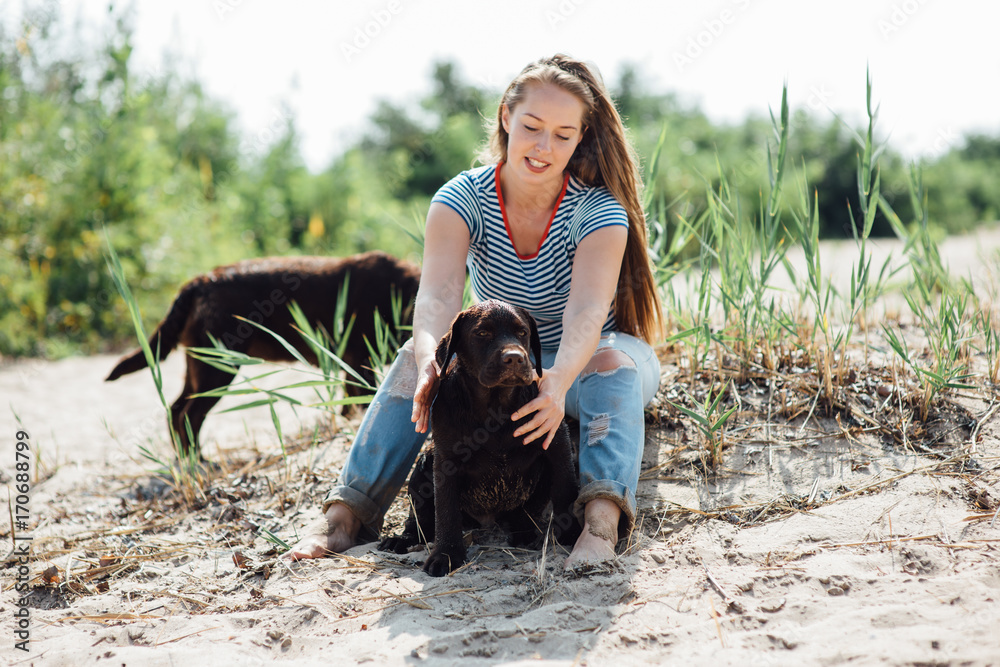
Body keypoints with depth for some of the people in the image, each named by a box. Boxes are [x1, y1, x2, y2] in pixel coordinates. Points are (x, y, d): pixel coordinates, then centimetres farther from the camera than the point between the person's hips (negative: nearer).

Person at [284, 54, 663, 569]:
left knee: (613, 360, -35)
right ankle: (348, 514, -28)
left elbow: (586, 312, -38)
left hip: (584, 363, -2)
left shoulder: (598, 212, -21)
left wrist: (558, 382, -59)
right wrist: (431, 361, -54)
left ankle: (602, 522, -53)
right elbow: (437, 297, -31)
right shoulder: (462, 198, -15)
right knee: (418, 355, -24)